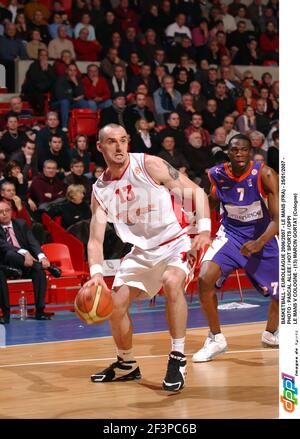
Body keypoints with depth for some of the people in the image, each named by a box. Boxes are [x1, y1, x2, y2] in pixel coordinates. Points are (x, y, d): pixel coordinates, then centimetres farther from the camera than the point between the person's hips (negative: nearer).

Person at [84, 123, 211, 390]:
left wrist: (204, 229, -27)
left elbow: (196, 192, -12)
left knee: (172, 282, -34)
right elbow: (95, 240, -4)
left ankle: (178, 358, -23)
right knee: (116, 305, 2)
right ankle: (127, 365, 27)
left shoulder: (149, 165, -15)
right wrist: (97, 272, -23)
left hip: (175, 243, -5)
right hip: (141, 250, 5)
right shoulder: (100, 190, -2)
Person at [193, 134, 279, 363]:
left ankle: (271, 333, 42)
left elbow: (278, 218, -29)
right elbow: (212, 202, 6)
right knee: (205, 279, -24)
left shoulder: (265, 174, -23)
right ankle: (216, 339, -7)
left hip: (262, 237, 0)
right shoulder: (217, 174, -15)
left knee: (280, 290, 9)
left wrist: (259, 243, -44)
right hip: (230, 234, 0)